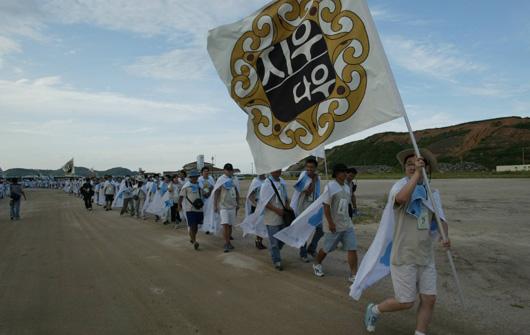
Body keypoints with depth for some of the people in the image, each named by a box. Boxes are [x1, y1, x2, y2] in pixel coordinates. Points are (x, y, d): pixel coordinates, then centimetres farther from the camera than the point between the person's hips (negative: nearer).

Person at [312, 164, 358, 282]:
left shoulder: (346, 187, 10)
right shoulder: (330, 187, -14)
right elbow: (326, 205, -18)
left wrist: (347, 218, 18)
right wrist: (330, 223, -21)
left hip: (347, 224, 6)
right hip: (333, 226, -6)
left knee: (352, 248, -3)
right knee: (327, 249, 9)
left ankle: (353, 275, 5)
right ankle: (317, 265, 37)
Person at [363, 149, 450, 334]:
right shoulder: (400, 185, -10)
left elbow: (440, 218, 8)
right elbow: (401, 197, -35)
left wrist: (445, 235, -12)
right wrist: (417, 173, -29)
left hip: (426, 256, 6)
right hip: (404, 256, -6)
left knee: (429, 299, 5)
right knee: (405, 302, 1)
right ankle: (374, 310, 28)